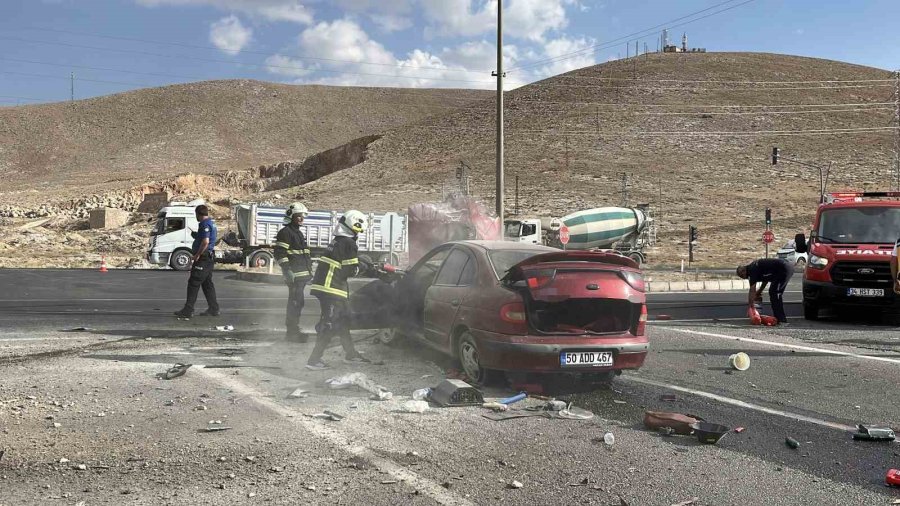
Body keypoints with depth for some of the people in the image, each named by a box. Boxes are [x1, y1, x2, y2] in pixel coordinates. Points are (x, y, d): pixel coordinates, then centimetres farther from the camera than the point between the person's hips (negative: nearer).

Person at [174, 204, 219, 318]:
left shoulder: (205, 224, -16)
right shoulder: (211, 223, 16)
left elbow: (205, 241, -27)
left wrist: (197, 255, -19)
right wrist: (196, 235, 16)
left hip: (203, 258, -10)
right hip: (210, 257, 10)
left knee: (193, 283, -7)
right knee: (207, 283, 14)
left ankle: (188, 310, -6)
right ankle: (213, 309, 16)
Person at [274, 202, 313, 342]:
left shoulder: (299, 233, 22)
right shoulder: (285, 232, -9)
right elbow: (280, 253, -17)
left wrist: (309, 270, 28)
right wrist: (287, 270, -23)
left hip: (302, 274, 10)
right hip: (294, 275, -10)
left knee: (296, 303, 14)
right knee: (296, 302, -11)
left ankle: (292, 330, 22)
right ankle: (292, 332, -7)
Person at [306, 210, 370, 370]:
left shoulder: (337, 241, 16)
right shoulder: (348, 243, -12)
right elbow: (351, 270, -14)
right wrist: (359, 267, 7)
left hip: (322, 285, 10)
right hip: (332, 289, -10)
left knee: (343, 321, 18)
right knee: (329, 325, -7)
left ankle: (350, 354, 28)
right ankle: (314, 360, -7)